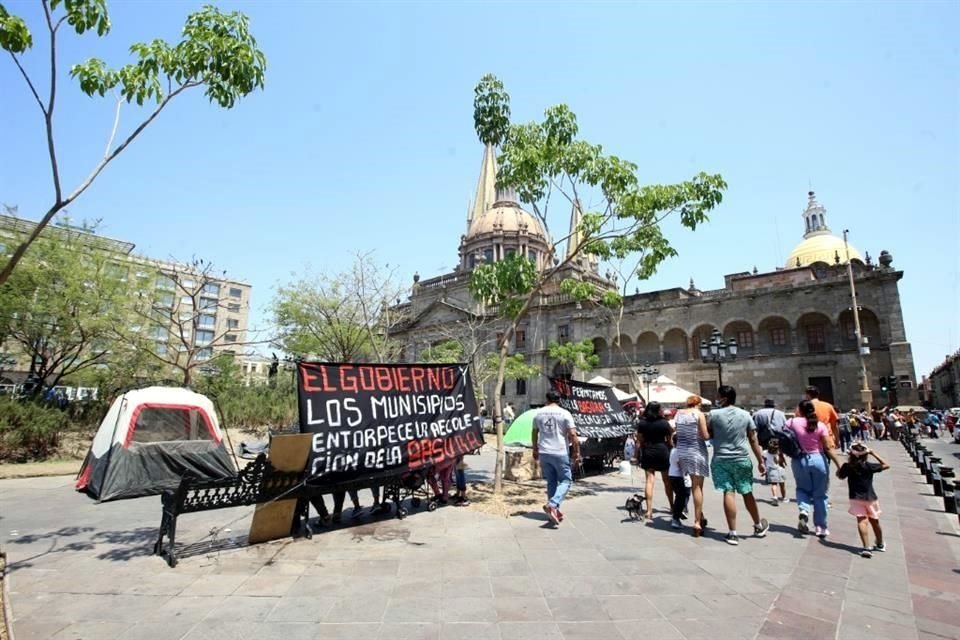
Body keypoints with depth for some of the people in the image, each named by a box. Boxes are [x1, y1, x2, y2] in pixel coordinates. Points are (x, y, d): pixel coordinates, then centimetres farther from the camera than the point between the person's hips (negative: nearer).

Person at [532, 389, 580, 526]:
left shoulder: (539, 413, 7)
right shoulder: (564, 413, -7)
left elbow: (534, 433, 16)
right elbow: (573, 435, -11)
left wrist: (535, 450, 27)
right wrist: (577, 453, -3)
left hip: (544, 453, 5)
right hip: (560, 453, -4)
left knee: (551, 481, 15)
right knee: (565, 481, 6)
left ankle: (554, 510, 19)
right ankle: (552, 505, -13)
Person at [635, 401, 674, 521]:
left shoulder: (641, 423, -2)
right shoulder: (664, 423, -6)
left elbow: (639, 441, -1)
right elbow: (669, 439, 0)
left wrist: (639, 454, 7)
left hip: (647, 453, 1)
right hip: (662, 451, -1)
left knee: (649, 480, 1)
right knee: (667, 480, 15)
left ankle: (649, 511, -4)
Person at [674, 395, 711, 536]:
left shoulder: (679, 413, 6)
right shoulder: (699, 414, -9)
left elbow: (677, 433, 7)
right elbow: (705, 436, -12)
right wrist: (713, 434, 8)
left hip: (681, 451, 5)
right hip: (696, 452, -5)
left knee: (694, 485, 18)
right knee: (697, 487, 2)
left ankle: (700, 516, 26)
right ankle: (697, 522, 3)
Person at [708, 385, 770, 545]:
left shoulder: (714, 414, -5)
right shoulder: (745, 415, 1)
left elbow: (708, 435, 4)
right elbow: (753, 440, 3)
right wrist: (760, 461, 9)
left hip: (721, 459, -2)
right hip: (742, 459, 2)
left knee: (728, 493, 0)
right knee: (747, 493, 16)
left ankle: (733, 533, 1)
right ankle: (759, 526, 37)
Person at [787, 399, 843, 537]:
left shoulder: (793, 422, -7)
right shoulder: (820, 425, -5)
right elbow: (828, 448, -7)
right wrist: (839, 464, -1)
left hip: (799, 460, 0)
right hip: (818, 459, 1)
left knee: (802, 489, 20)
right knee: (820, 494, 11)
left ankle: (804, 511, -7)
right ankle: (821, 527, 16)